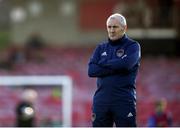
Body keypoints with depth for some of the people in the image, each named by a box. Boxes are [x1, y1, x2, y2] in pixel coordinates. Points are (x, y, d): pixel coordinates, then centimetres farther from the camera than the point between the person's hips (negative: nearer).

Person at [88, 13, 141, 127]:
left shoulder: (133, 46, 4)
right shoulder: (101, 48, 16)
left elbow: (126, 64, -17)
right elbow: (91, 70, 2)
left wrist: (103, 63, -3)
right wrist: (114, 68, -8)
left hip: (124, 100, -4)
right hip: (102, 99, 4)